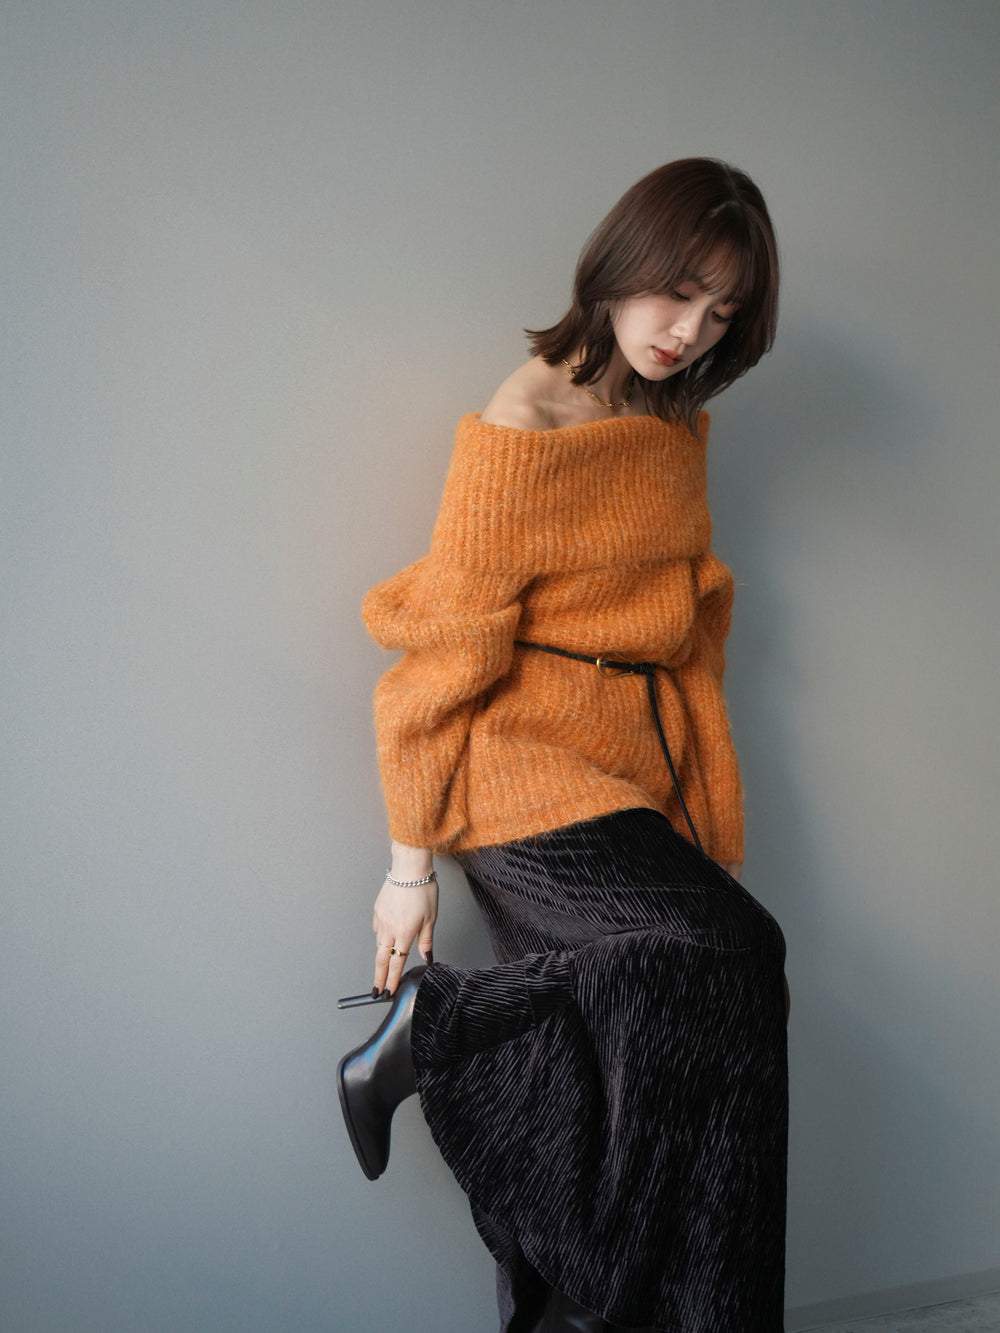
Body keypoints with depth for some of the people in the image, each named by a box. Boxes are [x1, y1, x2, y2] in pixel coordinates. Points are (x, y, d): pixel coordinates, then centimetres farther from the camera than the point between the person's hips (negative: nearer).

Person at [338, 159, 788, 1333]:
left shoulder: (676, 428, 13)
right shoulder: (520, 431, -10)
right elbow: (448, 652, -11)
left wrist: (706, 815, 17)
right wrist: (411, 861, -9)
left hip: (640, 772, 7)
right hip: (526, 763, -7)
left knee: (604, 1073, 4)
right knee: (727, 954, -26)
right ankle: (434, 1027, -12)